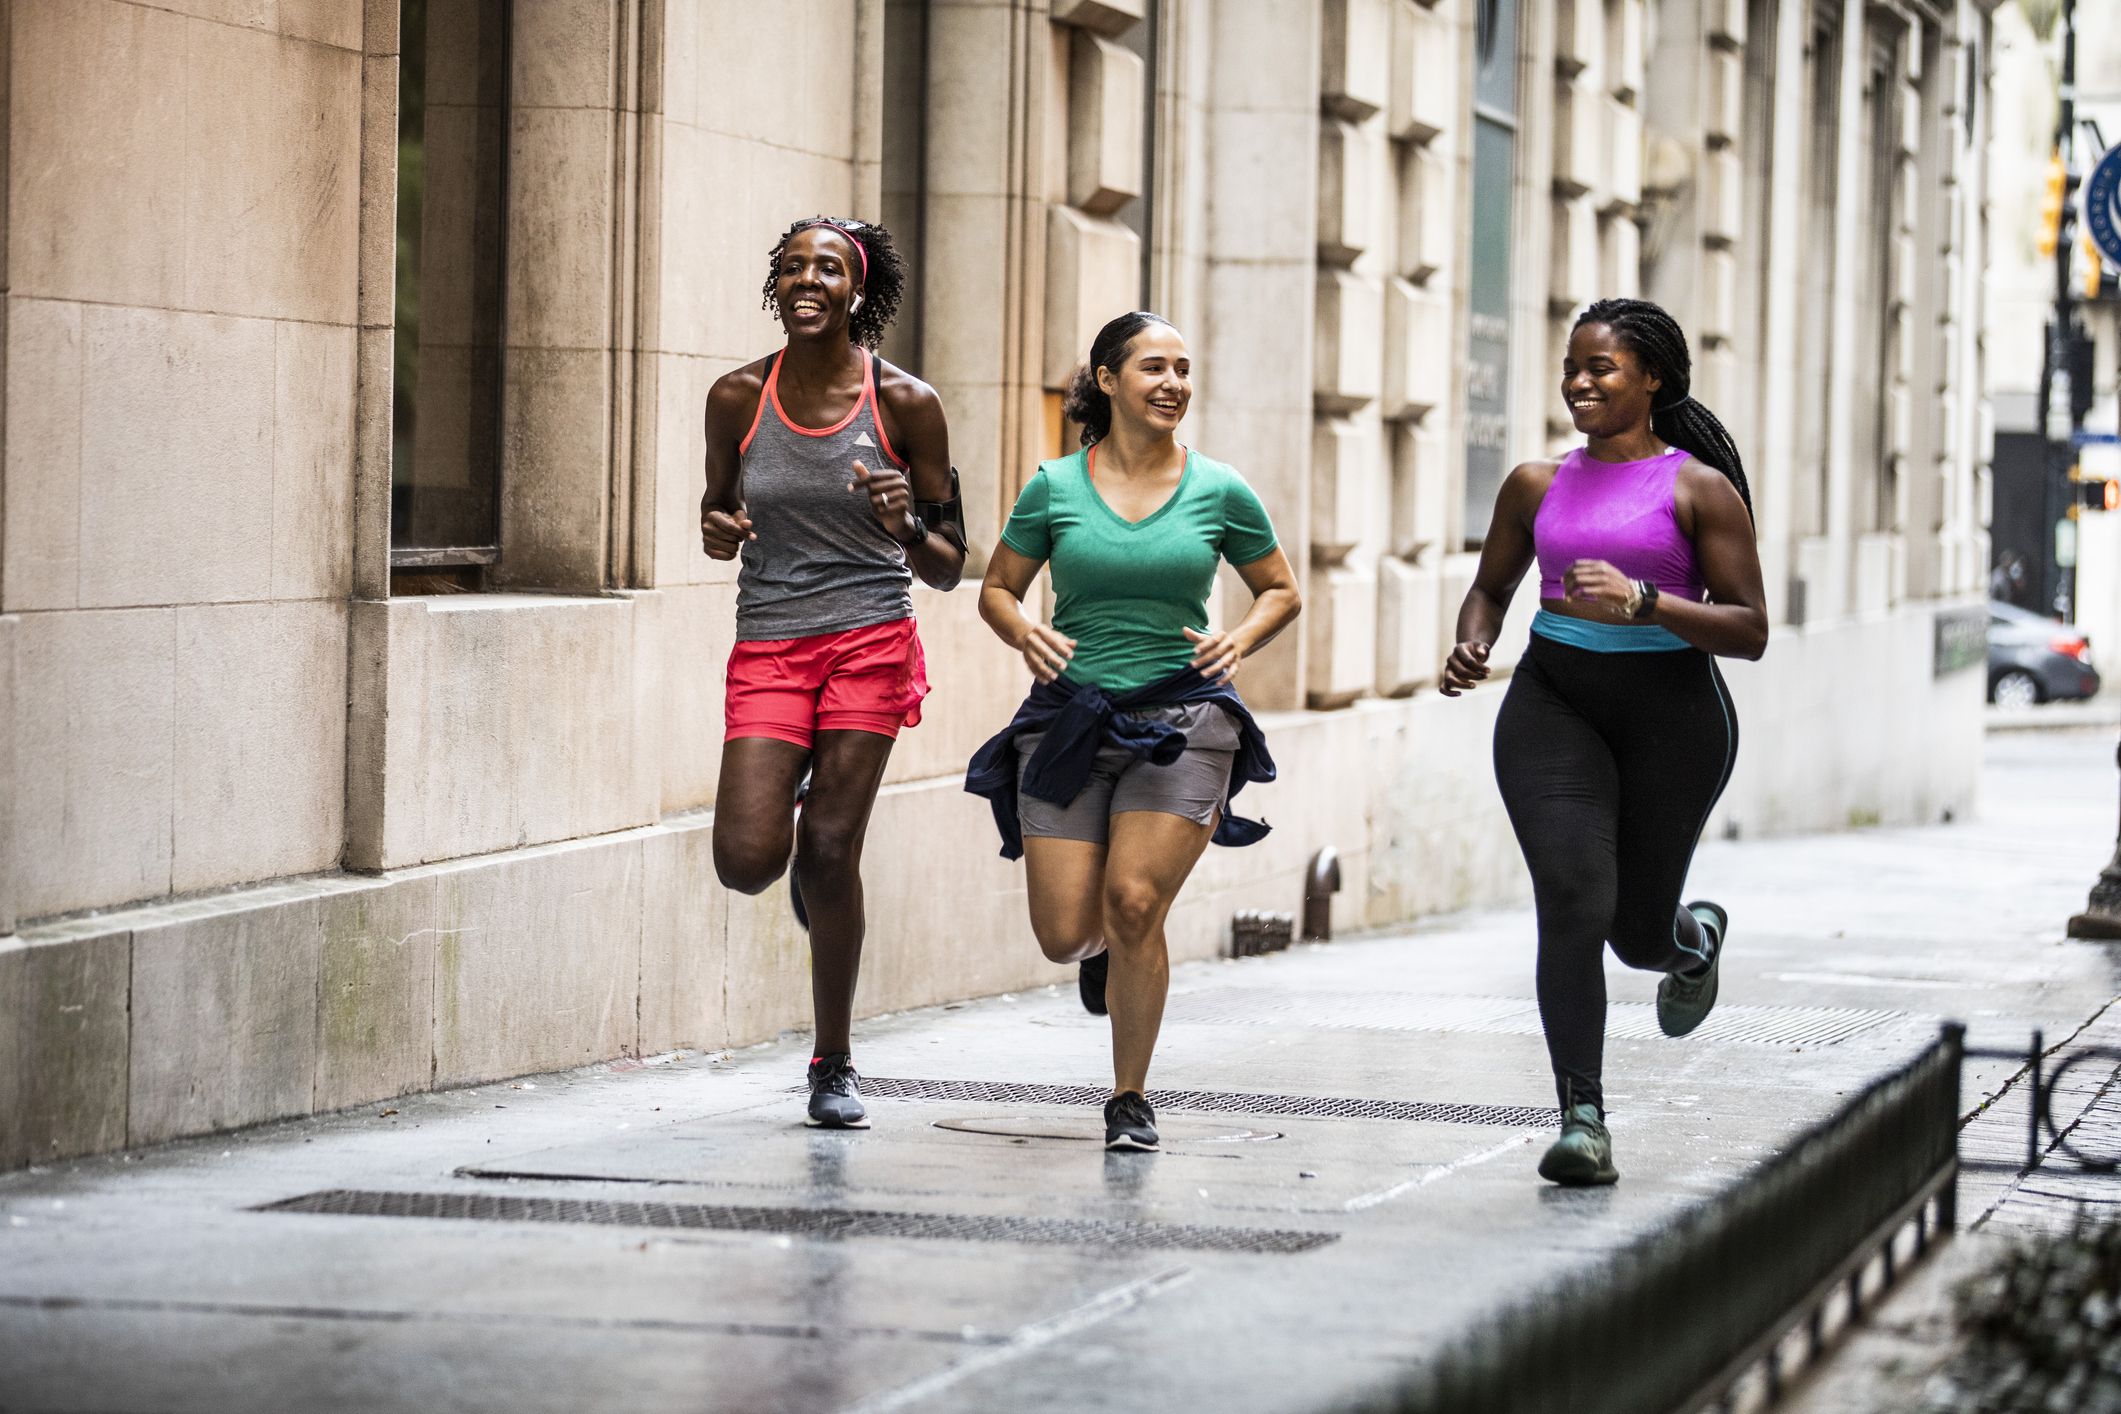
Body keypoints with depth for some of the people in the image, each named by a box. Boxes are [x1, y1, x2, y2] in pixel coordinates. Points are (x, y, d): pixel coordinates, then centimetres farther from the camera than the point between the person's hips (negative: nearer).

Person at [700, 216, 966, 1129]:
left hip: (870, 641, -2)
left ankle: (834, 1067, 11)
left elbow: (949, 569, 4)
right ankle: (796, 796, 28)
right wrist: (717, 532, -6)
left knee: (830, 852, -6)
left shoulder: (905, 404, -2)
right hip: (768, 649, 2)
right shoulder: (737, 398, 2)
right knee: (746, 863, -12)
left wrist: (906, 525, -18)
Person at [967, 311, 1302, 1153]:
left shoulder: (1219, 492, 2)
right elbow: (997, 589, 12)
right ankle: (1106, 947, 36)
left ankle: (1130, 1099, 2)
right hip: (1070, 716, 1)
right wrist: (1022, 633, -9)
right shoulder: (1054, 489, 2)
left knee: (1134, 904, -16)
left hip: (1182, 717, -1)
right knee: (1065, 936, -5)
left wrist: (1239, 641, -5)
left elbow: (1281, 591, 15)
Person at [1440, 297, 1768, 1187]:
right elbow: (1492, 585, 23)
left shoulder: (1700, 489, -3)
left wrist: (1642, 602, -22)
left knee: (1638, 933, 7)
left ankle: (1695, 940, 47)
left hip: (1670, 712, -2)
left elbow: (1750, 631, -7)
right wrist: (1471, 645, 1)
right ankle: (1583, 1121, -13)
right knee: (1573, 903, -17)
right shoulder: (1538, 485, 8)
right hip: (1554, 704, 2)